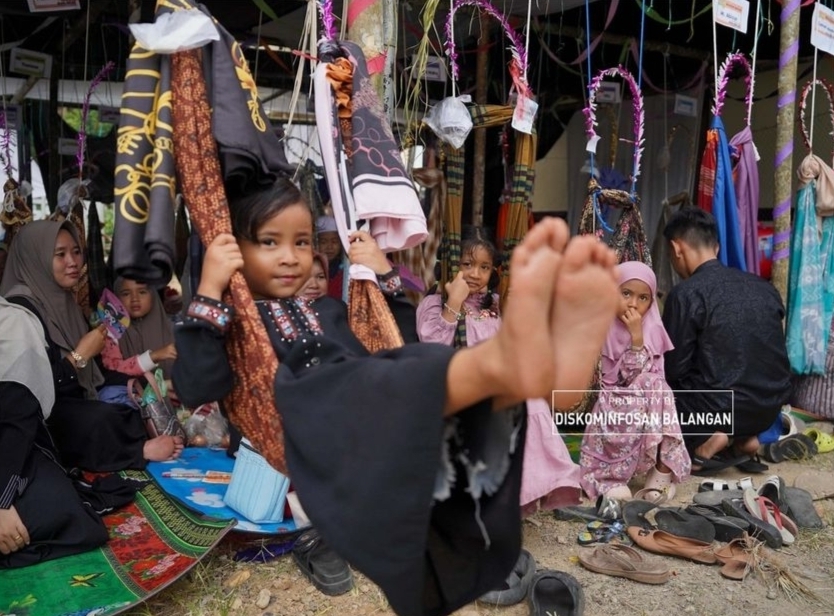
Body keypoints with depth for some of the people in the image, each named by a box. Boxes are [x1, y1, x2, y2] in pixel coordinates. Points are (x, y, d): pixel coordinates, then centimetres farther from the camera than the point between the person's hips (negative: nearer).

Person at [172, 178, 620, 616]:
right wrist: (210, 290, -12)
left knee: (416, 366, -23)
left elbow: (396, 346, 32)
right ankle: (497, 360, -59)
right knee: (363, 387, -34)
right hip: (302, 436, -5)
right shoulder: (226, 321, 13)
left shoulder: (325, 312, 30)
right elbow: (195, 390, -5)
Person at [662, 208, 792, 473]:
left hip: (722, 408, -7)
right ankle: (745, 438, 13)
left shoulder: (686, 293, -13)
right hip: (772, 407, 7)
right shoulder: (762, 286, 7)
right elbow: (756, 355, 16)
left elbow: (673, 369, -8)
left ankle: (707, 437, -4)